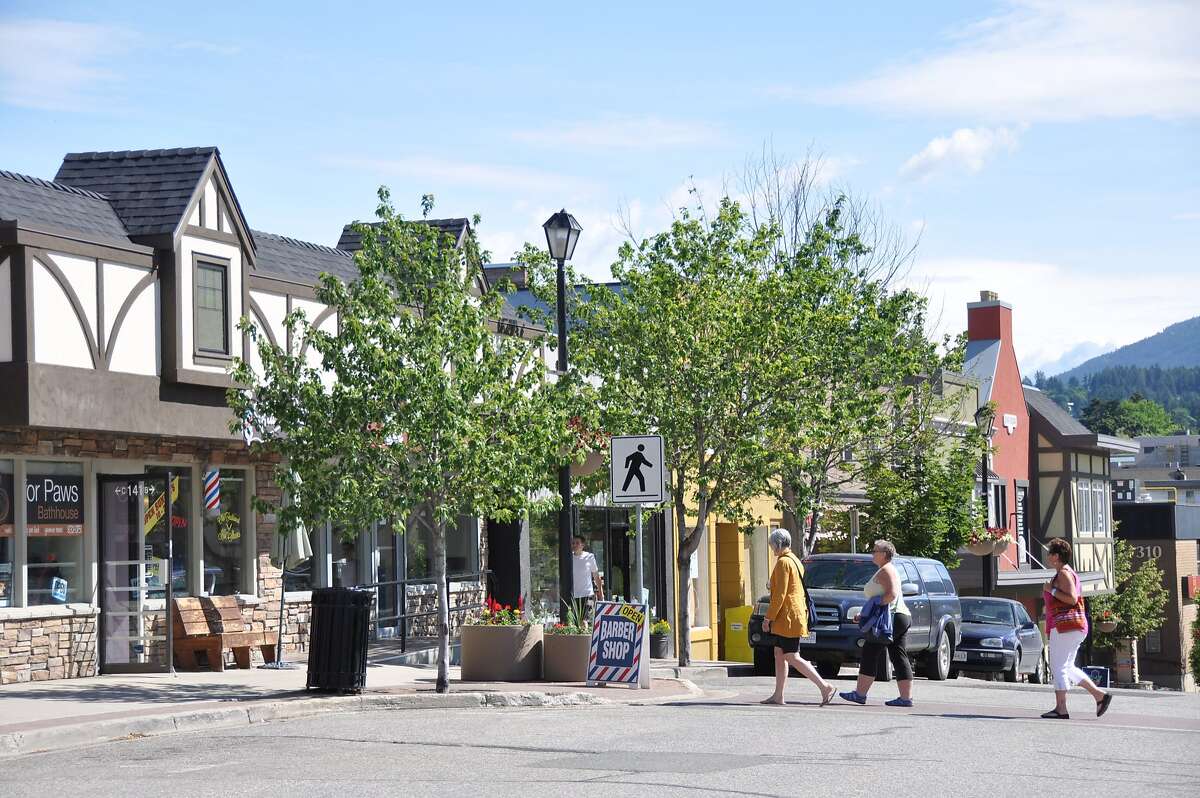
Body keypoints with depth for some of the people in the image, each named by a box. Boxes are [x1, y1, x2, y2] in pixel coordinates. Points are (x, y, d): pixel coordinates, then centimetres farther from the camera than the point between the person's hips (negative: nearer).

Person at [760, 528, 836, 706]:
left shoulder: (783, 562, -14)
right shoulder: (795, 561, 18)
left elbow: (779, 594, -19)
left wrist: (768, 618, -16)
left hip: (788, 616, -10)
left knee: (792, 657, -10)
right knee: (779, 655, 11)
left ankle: (825, 686, -14)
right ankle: (778, 696, 11)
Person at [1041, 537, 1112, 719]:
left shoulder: (1064, 573, -11)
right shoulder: (1068, 573, 20)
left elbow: (1072, 599, -22)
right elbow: (1077, 600, 24)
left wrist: (1052, 590, -15)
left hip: (1065, 624, -11)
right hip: (1074, 627, 11)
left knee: (1059, 666, -7)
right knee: (1067, 667, 13)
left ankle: (1061, 709, -7)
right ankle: (1100, 695, 7)